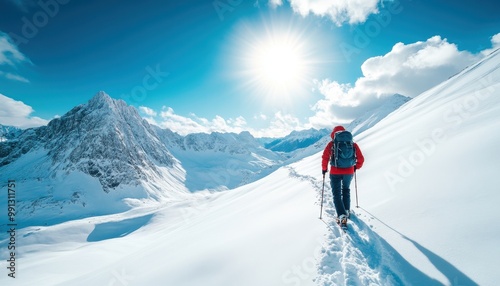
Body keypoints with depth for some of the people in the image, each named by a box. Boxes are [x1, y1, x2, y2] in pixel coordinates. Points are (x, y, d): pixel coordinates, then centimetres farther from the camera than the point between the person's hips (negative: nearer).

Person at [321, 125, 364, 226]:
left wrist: (324, 169, 7)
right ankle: (346, 211, 30)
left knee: (337, 194, 7)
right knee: (346, 190, 28)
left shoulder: (331, 144, -3)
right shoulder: (352, 144, 4)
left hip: (335, 173, -3)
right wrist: (356, 167, 23)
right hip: (349, 172, 3)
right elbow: (361, 159, 5)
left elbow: (325, 157, -8)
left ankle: (342, 216, -8)